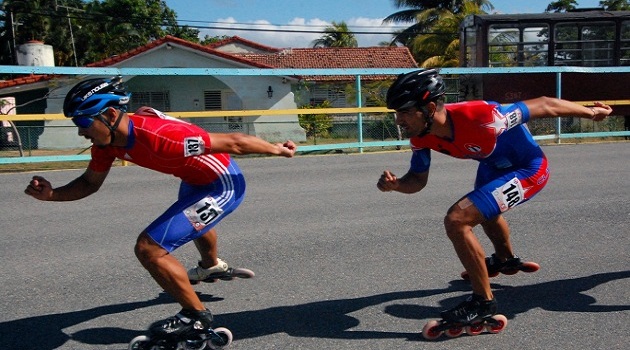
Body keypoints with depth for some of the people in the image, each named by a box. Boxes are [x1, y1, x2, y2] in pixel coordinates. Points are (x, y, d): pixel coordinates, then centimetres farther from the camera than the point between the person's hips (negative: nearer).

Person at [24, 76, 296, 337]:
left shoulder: (159, 137, -37)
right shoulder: (107, 140, -11)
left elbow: (233, 142, -28)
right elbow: (90, 182, 6)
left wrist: (277, 149, -17)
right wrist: (51, 194, -11)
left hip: (222, 186, -9)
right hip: (197, 180, 9)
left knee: (148, 248, -13)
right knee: (194, 220, 38)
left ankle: (196, 315, 8)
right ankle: (212, 266, 71)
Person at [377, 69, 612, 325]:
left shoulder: (479, 117, -39)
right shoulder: (421, 137, -19)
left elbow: (543, 106, -25)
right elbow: (418, 179, -5)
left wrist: (591, 112, -9)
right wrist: (395, 184, -28)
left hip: (527, 169, -8)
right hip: (494, 164, 8)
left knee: (456, 220, -23)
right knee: (483, 211, 35)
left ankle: (484, 302, -4)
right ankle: (505, 259, 68)